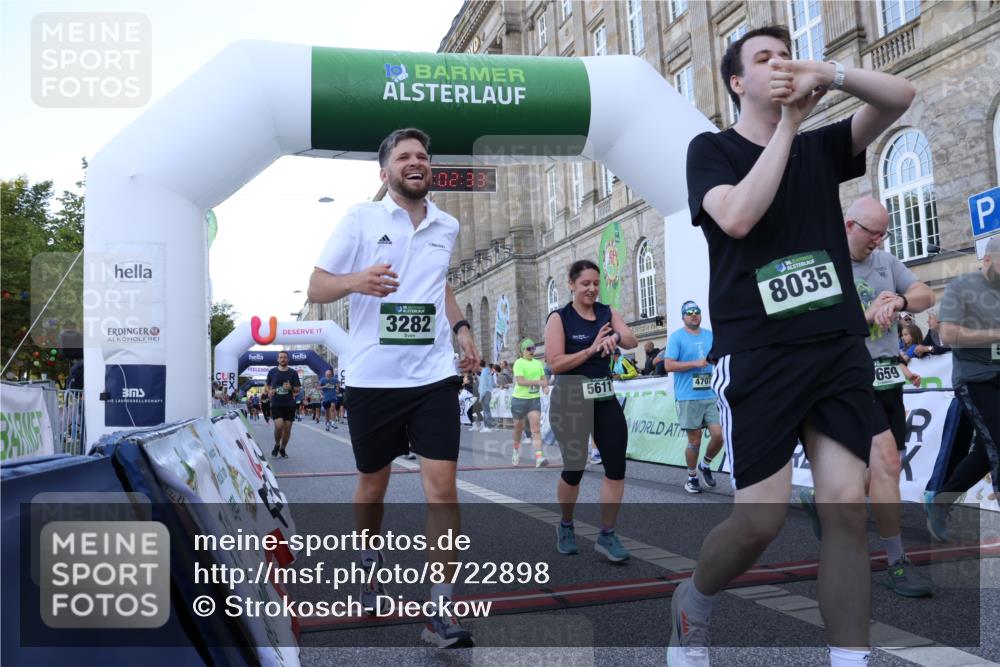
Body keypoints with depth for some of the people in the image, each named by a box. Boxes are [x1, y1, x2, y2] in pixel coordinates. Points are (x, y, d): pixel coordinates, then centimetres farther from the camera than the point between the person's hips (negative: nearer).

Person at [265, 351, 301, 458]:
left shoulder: (293, 373, 2)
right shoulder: (272, 372, 4)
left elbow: (298, 389, 4)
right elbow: (266, 384, 17)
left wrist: (291, 388, -17)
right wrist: (269, 391, -4)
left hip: (289, 404, 1)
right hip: (276, 404, -1)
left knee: (287, 428, 3)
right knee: (279, 425, -17)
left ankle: (283, 449, 22)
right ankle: (276, 445, 11)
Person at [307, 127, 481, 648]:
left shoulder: (447, 226, 10)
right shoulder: (361, 219, -1)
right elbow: (316, 289, -3)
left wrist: (460, 327, 9)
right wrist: (354, 281, -25)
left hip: (435, 375, 2)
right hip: (372, 377, -1)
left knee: (441, 485, -7)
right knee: (372, 483, 13)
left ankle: (439, 612, 3)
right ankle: (371, 560, 42)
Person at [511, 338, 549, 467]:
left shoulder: (538, 363, 10)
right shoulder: (519, 363, -9)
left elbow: (543, 378, 16)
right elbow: (520, 381, -19)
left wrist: (546, 386, -6)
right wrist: (538, 382, -23)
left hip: (535, 399, 3)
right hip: (519, 399, -3)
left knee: (536, 429, -9)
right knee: (518, 427, 13)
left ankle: (539, 458, -17)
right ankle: (516, 450, 40)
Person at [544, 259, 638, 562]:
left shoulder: (608, 313, 7)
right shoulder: (559, 318, -6)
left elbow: (633, 340, -9)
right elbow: (555, 363, -15)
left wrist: (615, 337, -31)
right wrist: (591, 349, -21)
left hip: (605, 399, 4)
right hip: (569, 402, -4)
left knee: (616, 467, -3)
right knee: (574, 468, 4)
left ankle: (607, 535, 10)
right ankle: (566, 526, 29)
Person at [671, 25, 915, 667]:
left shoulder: (820, 147, 17)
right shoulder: (712, 148, 6)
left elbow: (900, 96, 4)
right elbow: (737, 216, -15)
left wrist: (827, 73, -11)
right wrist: (788, 124, -9)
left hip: (840, 348, 4)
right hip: (757, 353, -4)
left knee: (847, 510, -3)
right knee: (762, 518, -6)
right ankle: (692, 604, 24)